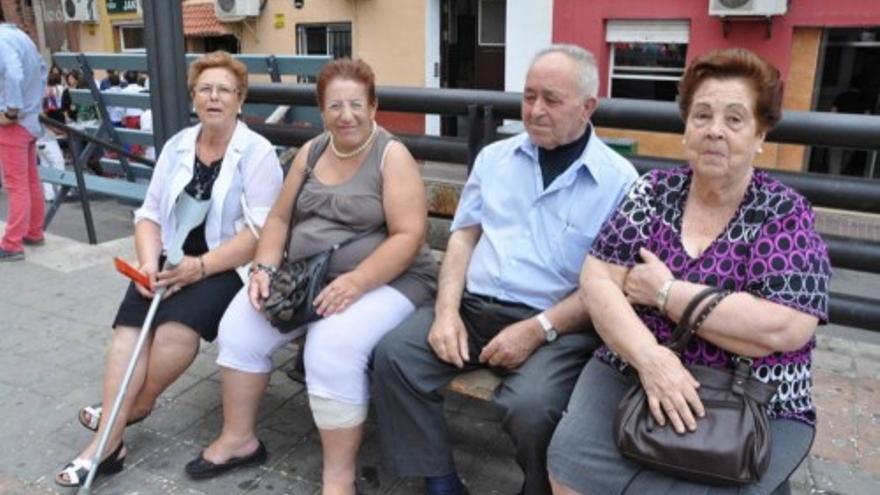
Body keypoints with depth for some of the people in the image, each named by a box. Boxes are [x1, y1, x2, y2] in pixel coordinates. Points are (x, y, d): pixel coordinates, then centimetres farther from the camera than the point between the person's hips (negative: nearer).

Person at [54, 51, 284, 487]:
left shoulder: (257, 152, -6)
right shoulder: (177, 145, 11)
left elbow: (262, 231, -14)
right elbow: (149, 213, 10)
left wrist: (202, 266, -22)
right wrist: (149, 262, -9)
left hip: (229, 267, -5)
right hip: (175, 259, 5)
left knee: (177, 325, -28)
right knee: (131, 323, -19)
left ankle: (137, 405, 1)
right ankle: (107, 440, -15)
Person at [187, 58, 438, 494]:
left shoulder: (392, 156, -9)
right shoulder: (311, 152, 10)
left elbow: (409, 236, -17)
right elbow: (279, 218, 12)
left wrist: (355, 282, -28)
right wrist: (265, 268, -6)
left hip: (384, 281, -6)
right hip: (305, 278, 7)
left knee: (332, 347, -31)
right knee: (239, 325, -9)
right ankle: (238, 438, 11)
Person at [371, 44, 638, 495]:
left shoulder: (619, 179, -2)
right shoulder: (494, 157, 12)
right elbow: (464, 236, 11)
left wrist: (538, 329, -16)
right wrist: (447, 310, -5)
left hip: (558, 326, -4)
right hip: (474, 306, 5)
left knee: (531, 407, -30)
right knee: (393, 354, -16)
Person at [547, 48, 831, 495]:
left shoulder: (785, 215, -4)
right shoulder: (653, 191, 3)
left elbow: (785, 330, -17)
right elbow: (596, 282, -6)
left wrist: (665, 292, -14)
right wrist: (648, 355, -22)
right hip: (628, 375, 2)